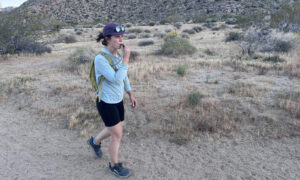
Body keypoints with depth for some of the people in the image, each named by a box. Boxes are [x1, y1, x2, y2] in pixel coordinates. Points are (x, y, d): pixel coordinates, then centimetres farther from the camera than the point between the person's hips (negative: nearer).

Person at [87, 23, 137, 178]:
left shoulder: (118, 54, -2)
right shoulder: (100, 59, -26)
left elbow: (123, 76, 11)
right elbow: (116, 80, -33)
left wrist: (131, 94, 13)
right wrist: (126, 59, -32)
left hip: (117, 100, 8)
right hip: (106, 102, -8)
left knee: (117, 129, 23)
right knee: (117, 135, 4)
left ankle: (95, 141, 52)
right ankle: (114, 165, 29)